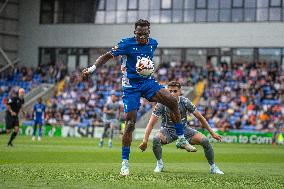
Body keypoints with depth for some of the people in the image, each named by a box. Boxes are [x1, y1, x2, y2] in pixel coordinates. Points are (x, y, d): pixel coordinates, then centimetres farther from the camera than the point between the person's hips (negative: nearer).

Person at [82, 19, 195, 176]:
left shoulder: (153, 43, 3)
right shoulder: (126, 44, -12)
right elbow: (108, 56, -11)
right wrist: (91, 69, -21)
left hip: (148, 82, 4)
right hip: (131, 85, -4)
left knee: (172, 101, -18)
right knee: (130, 122, -11)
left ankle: (181, 140, -5)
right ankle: (125, 163, -3)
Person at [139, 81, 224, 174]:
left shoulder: (185, 102, -17)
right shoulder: (162, 104, -22)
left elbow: (200, 118, -6)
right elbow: (151, 123, -21)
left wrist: (212, 133, -3)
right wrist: (145, 140, -30)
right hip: (167, 130, -1)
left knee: (205, 141, -17)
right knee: (156, 139, -34)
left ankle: (213, 167, 4)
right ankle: (159, 164, -8)